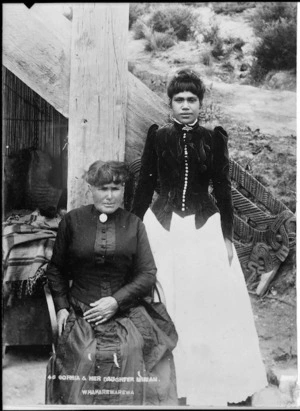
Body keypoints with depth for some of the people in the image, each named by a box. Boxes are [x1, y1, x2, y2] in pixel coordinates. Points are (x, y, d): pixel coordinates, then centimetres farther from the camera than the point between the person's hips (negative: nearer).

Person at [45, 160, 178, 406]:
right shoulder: (72, 221, 5)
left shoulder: (134, 224, 6)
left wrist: (116, 301, -7)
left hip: (126, 313, 0)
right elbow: (56, 269, 13)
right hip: (81, 313, 0)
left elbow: (148, 274, 3)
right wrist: (61, 306, 3)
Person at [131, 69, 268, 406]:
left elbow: (222, 189, 2)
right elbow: (144, 185, 4)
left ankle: (212, 382, 22)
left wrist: (227, 236, -1)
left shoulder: (214, 138, 1)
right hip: (162, 227, 0)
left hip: (204, 228, 0)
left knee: (212, 305, 4)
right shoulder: (157, 136, 1)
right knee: (165, 306, 8)